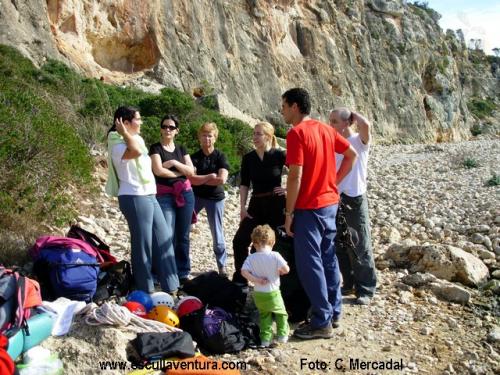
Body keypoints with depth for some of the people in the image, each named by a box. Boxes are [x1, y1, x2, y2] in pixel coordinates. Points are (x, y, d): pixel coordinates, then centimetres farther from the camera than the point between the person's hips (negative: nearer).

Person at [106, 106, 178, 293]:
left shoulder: (136, 139, 15)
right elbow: (136, 151, -32)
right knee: (143, 243, -1)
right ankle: (144, 290, 13)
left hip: (149, 196, 9)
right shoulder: (118, 146, -12)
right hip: (134, 198, -9)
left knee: (162, 239, 12)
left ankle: (170, 285, 22)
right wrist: (124, 133, -19)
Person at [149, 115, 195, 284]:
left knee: (183, 235, 6)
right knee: (167, 236, -10)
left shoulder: (182, 149, 15)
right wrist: (180, 173, -3)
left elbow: (191, 171, 3)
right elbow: (158, 170, -12)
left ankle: (183, 273, 15)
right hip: (164, 196, -4)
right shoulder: (156, 148, 2)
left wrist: (174, 163, -8)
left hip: (185, 194, 4)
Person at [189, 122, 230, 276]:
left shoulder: (220, 156, -4)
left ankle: (222, 267, 18)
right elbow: (190, 179, -13)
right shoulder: (194, 157, 0)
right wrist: (209, 177, -15)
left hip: (215, 198, -2)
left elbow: (222, 179, -17)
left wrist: (199, 179, -10)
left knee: (217, 234, 5)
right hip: (195, 196, 2)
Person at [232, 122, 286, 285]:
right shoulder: (248, 158, 4)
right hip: (256, 205, 4)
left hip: (276, 204, -3)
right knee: (240, 241, -4)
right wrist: (242, 207, -1)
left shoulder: (279, 155, -7)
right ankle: (239, 280, 10)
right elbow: (244, 184, 6)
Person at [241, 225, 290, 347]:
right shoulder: (275, 256, -13)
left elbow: (244, 272, -14)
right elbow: (286, 269, -16)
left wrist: (256, 280, -9)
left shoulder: (251, 258, -6)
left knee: (264, 315, 19)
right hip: (273, 293, -2)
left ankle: (265, 338, 15)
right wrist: (279, 271, 5)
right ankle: (282, 335, 23)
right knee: (281, 313, 20)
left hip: (258, 294, 3)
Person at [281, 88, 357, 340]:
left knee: (309, 264, -1)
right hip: (330, 203, 8)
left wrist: (289, 213, -13)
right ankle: (334, 312, 27)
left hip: (309, 208, -8)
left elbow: (295, 177, -19)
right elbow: (352, 155, 15)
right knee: (328, 258, 17)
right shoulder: (325, 129, 9)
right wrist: (334, 182, 15)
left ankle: (321, 323, 6)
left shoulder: (296, 133, -14)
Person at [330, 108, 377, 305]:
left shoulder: (360, 141, -9)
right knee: (339, 246, 14)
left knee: (360, 248, 2)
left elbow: (366, 125, -31)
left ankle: (365, 290, 14)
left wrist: (353, 113, -13)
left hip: (355, 201, -6)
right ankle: (349, 284, 30)